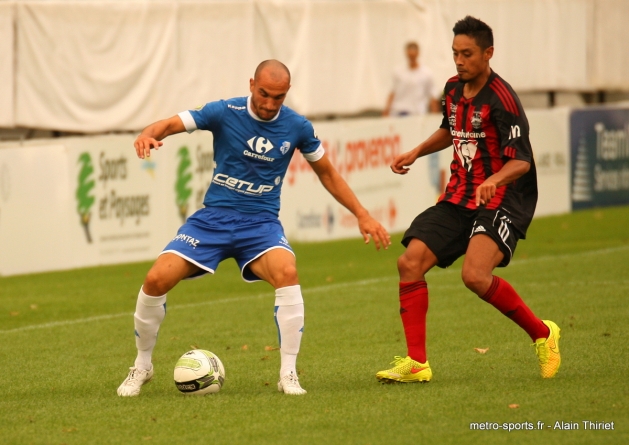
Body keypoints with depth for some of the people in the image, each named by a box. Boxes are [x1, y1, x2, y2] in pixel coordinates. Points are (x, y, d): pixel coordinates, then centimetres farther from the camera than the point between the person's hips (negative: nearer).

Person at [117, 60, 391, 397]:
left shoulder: (297, 127, -2)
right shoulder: (224, 113, -7)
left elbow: (327, 173, 13)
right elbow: (171, 124, -10)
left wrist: (362, 215, 9)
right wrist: (148, 135, -34)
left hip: (261, 221, 0)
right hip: (214, 216, 0)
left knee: (287, 273, -32)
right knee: (157, 279, -17)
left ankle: (288, 374, -21)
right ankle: (141, 367, 8)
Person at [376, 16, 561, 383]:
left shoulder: (501, 99, -16)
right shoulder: (454, 89, 8)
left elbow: (521, 161, -20)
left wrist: (495, 180, -39)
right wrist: (417, 153, 18)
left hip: (501, 201, -8)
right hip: (459, 198, 8)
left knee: (475, 275, -28)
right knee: (410, 263, -7)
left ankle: (542, 333, -5)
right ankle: (416, 363, -1)